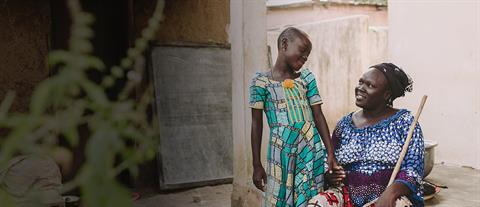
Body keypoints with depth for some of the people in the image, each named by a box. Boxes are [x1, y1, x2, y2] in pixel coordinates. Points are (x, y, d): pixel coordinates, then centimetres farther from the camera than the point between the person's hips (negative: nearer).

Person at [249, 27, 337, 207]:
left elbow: (318, 116, 7)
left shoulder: (307, 78, 8)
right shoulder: (261, 81, -1)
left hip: (312, 150, 3)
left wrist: (330, 153, 1)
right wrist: (256, 165, -1)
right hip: (281, 151, -3)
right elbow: (257, 124, 0)